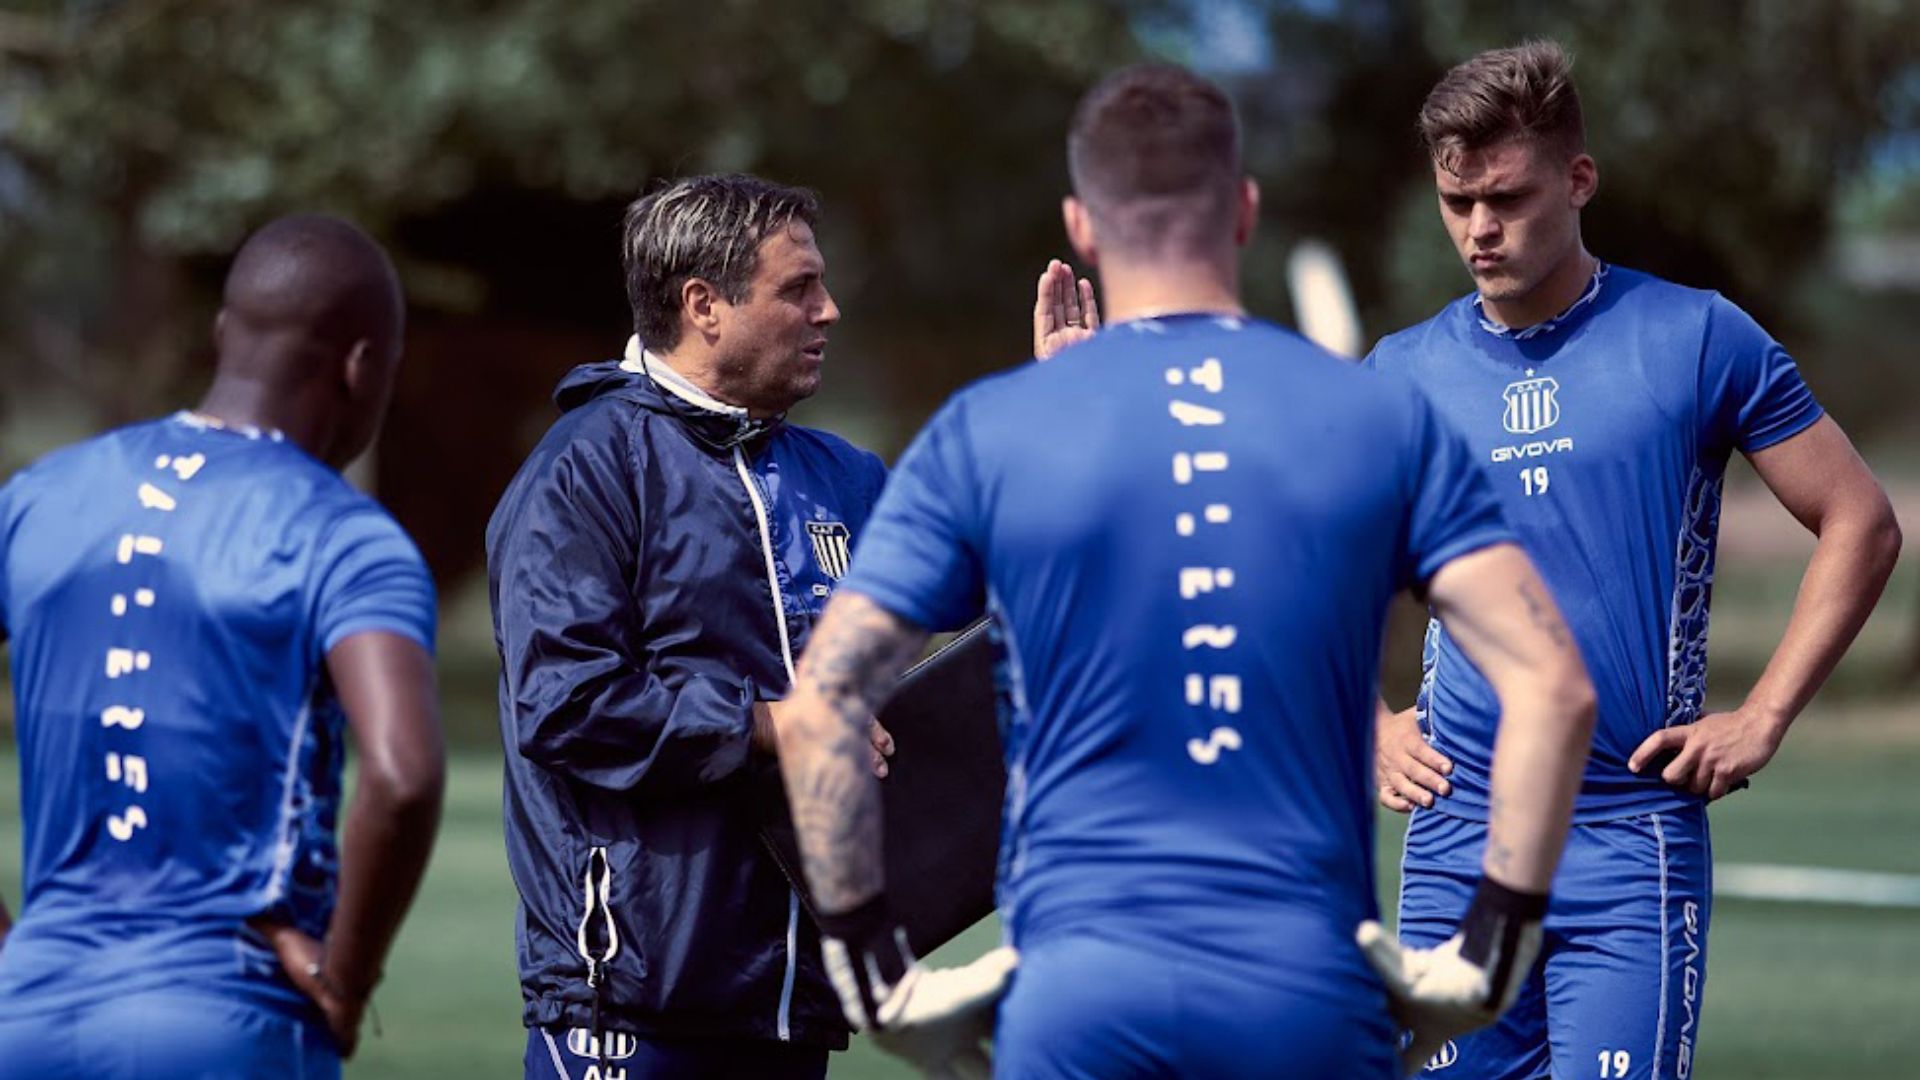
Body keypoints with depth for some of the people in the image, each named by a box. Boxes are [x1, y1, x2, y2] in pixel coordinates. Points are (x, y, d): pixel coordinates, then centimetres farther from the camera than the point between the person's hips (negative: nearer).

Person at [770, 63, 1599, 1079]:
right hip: (1312, 994, 1)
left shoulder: (983, 434, 2)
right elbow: (1552, 687, -1)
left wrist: (876, 972, 4)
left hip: (1079, 995, -1)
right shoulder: (1381, 422, 5)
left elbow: (818, 707, -2)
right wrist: (1488, 953, 4)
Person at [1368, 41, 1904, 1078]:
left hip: (1631, 841, -3)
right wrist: (1369, 723, 7)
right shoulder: (1404, 371, 8)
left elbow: (1861, 525, 3)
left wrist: (1761, 719, -3)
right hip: (1455, 837, 3)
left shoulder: (1696, 339, -1)